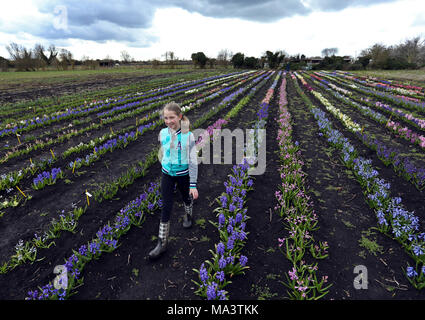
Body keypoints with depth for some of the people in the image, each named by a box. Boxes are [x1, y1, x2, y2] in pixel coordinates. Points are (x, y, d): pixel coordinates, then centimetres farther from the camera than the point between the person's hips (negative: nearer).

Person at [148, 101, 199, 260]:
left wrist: (193, 185, -15)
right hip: (167, 175, 3)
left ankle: (188, 214, 58)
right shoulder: (163, 133, -7)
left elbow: (193, 161, -16)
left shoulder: (188, 136, -20)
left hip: (183, 175, -2)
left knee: (186, 197, 23)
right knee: (166, 207, 4)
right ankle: (162, 242, 15)